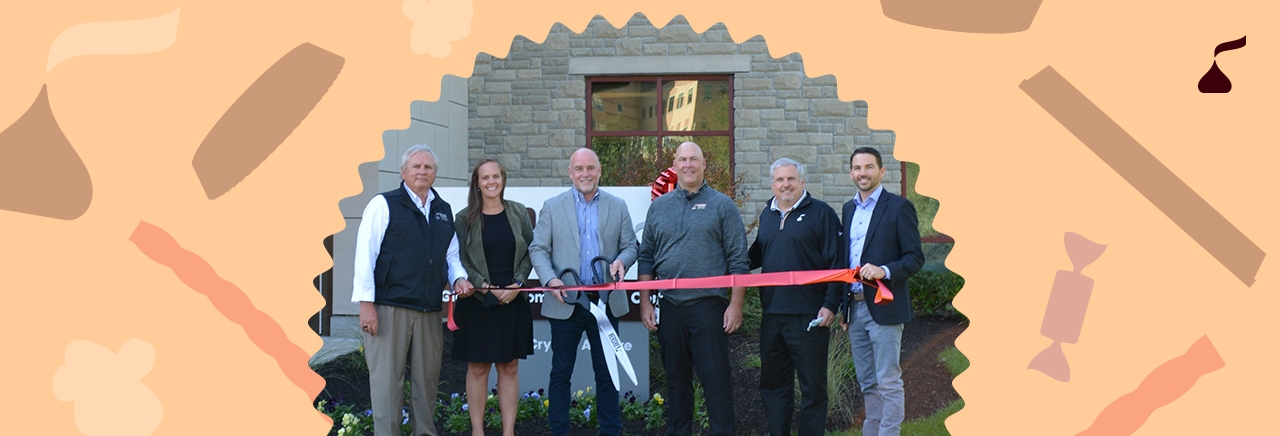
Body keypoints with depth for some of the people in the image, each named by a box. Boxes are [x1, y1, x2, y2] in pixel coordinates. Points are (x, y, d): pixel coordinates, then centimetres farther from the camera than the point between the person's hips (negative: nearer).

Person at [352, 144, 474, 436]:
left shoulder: (444, 211, 16)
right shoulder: (384, 204, -1)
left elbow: (451, 254, 23)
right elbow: (365, 253, -6)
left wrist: (458, 278, 1)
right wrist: (366, 303, -13)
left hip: (429, 310, 5)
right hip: (390, 307, -5)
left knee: (427, 379, 10)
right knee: (387, 379, -2)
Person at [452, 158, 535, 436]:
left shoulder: (518, 213, 5)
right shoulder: (465, 218, 1)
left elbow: (530, 252, 5)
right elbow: (459, 259, -2)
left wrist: (517, 284, -9)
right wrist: (485, 287, -12)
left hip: (513, 301, 2)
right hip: (477, 303, -2)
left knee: (509, 368, 5)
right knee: (478, 368, 2)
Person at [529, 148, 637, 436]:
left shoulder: (618, 206, 8)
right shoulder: (552, 207, 4)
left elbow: (630, 245, 9)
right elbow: (538, 249, 2)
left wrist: (622, 260, -14)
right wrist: (550, 279, -15)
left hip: (606, 302, 1)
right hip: (567, 302, -1)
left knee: (606, 372, 7)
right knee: (561, 372, 5)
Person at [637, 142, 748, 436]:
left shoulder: (722, 205, 1)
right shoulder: (659, 206, 11)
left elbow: (738, 260, -2)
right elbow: (646, 258, 13)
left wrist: (735, 305, -8)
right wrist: (644, 302, 6)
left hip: (709, 304, -4)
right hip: (670, 306, 4)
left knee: (715, 377, -4)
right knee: (676, 378, 10)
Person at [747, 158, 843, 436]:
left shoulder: (821, 213, -3)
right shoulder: (767, 215, 15)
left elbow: (836, 264, -7)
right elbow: (755, 257, 25)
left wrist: (831, 305, -14)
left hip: (809, 316, -6)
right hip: (772, 314, 6)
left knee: (812, 385, 3)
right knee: (773, 383, 13)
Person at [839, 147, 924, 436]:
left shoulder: (899, 207, -5)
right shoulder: (849, 209, 14)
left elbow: (915, 258, -8)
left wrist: (884, 271, -25)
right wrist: (844, 308, 15)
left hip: (884, 308, -6)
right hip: (855, 307, 7)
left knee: (888, 382, -4)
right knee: (867, 384, 13)